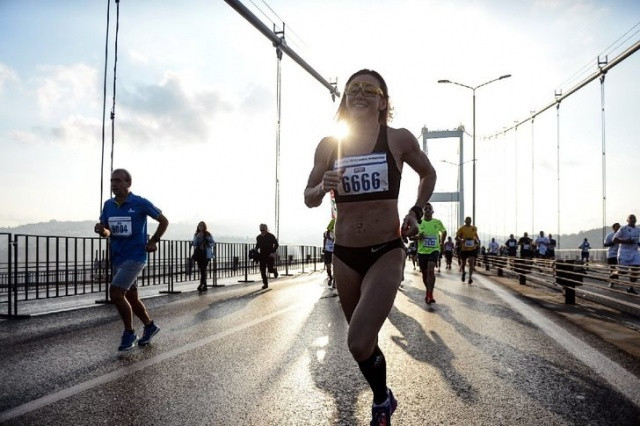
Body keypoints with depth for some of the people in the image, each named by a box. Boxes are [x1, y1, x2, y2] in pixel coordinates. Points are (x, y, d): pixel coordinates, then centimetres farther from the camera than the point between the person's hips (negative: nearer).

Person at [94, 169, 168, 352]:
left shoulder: (141, 203, -11)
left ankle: (129, 333, 1)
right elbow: (108, 232, 12)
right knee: (131, 297, 14)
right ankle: (150, 326, 35)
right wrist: (101, 230, -11)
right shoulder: (108, 205, 6)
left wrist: (153, 242, -2)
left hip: (135, 257, -7)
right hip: (117, 259, 7)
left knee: (115, 292, -17)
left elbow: (164, 221, 0)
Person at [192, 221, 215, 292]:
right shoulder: (196, 235, 13)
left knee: (203, 269, -14)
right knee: (201, 269, 5)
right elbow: (194, 244, 7)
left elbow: (213, 243, 3)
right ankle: (205, 285, 13)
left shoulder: (208, 234, 3)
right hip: (198, 253, 4)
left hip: (206, 254, -4)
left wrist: (208, 244, -16)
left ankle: (201, 284, -20)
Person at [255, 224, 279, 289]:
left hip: (270, 255, -4)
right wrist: (256, 251, 1)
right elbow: (257, 245, 21)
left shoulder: (271, 236, -6)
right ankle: (265, 284, 8)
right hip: (262, 255, 4)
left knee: (270, 270, -9)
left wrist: (273, 252, -17)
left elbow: (276, 245, -4)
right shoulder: (258, 237, 7)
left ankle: (274, 270, 28)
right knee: (262, 270, -2)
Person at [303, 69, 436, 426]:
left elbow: (428, 174, 15)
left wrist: (417, 212, 2)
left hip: (387, 253, -3)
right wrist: (323, 187, -14)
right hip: (345, 255, 3)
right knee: (364, 340, 17)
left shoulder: (399, 139, -3)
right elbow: (309, 198, 7)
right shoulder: (329, 145, 2)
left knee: (359, 342, -18)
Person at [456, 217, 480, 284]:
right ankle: (463, 272, 41)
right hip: (464, 248, -1)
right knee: (463, 263, 10)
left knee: (471, 262, -13)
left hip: (472, 248, 1)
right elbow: (456, 237, -4)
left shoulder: (474, 228, 4)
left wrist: (478, 242, 5)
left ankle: (470, 277, -7)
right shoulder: (461, 228, -6)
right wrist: (461, 241, -23)